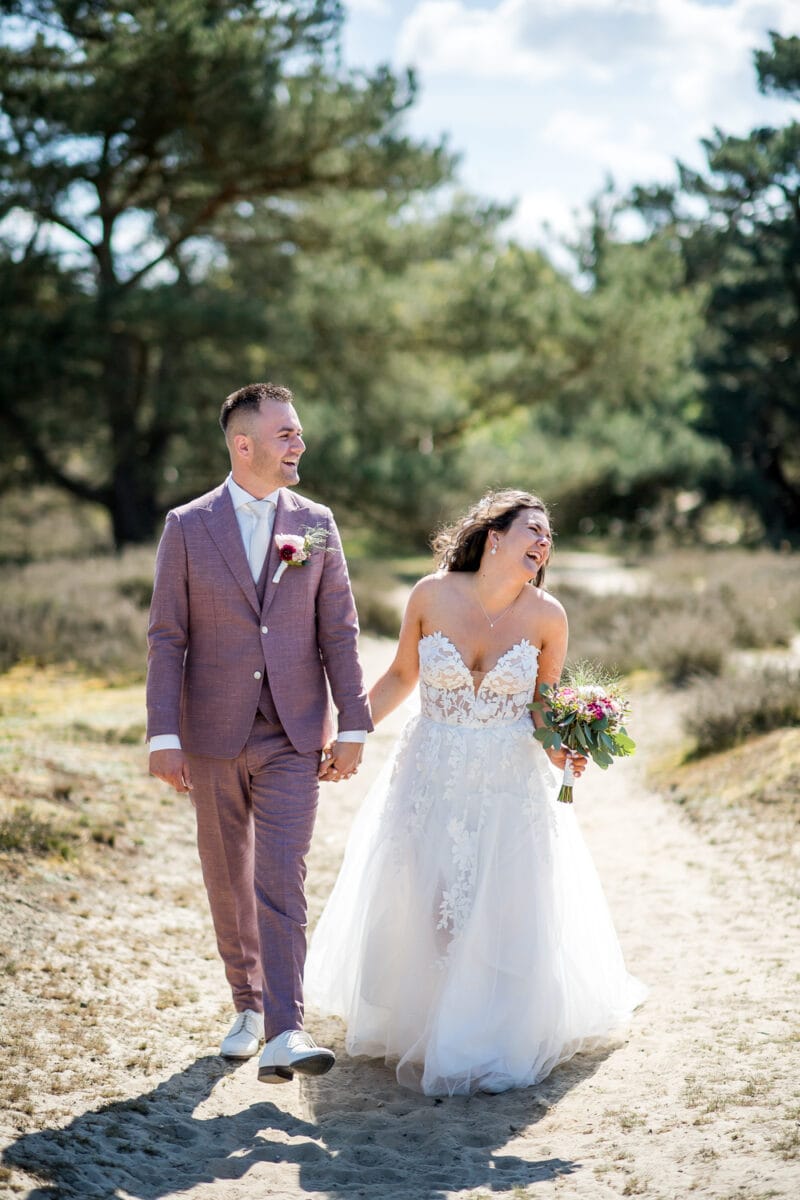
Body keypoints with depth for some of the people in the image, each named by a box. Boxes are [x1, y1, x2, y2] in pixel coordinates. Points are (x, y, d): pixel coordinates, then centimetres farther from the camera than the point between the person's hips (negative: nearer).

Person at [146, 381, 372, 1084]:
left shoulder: (316, 524, 3)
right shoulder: (187, 527, -1)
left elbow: (339, 632, 4)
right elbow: (167, 638, -3)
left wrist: (353, 728, 0)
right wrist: (163, 738, -10)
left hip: (294, 737, 0)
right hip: (214, 736, 1)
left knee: (282, 880, -10)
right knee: (228, 881, 12)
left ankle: (284, 1034, -15)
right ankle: (249, 1005, 31)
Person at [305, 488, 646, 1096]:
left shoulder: (546, 615, -8)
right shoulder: (432, 594, -9)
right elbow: (402, 675, 5)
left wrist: (560, 749, -15)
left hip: (511, 783, 0)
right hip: (432, 777, 1)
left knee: (503, 916, 1)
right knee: (422, 908, 8)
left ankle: (494, 1040, 19)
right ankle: (422, 1025, 32)